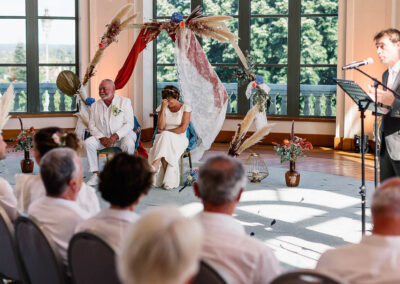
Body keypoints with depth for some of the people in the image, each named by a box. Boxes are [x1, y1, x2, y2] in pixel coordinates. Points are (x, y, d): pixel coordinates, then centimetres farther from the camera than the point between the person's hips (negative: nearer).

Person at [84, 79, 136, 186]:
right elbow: (92, 126, 5)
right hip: (103, 137, 3)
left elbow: (129, 124, -7)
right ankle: (95, 174, -18)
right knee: (88, 143, -24)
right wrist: (102, 138, -14)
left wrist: (115, 136, -21)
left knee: (128, 144, -35)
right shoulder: (95, 106, 11)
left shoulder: (125, 102, 1)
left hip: (122, 136, -3)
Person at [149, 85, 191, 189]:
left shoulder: (185, 108, 2)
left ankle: (155, 164, -44)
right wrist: (163, 108, -7)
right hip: (163, 139, 2)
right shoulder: (162, 108, 10)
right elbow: (160, 127, -4)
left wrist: (166, 132, -8)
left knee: (165, 137, -35)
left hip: (180, 139, -2)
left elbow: (183, 129, -7)